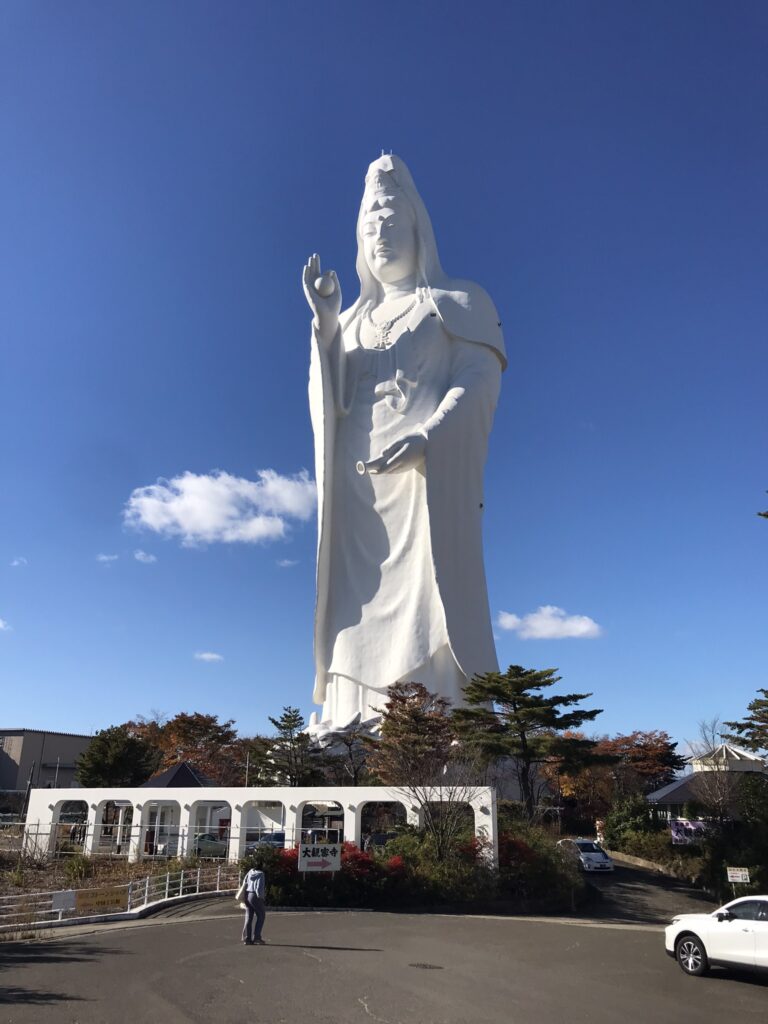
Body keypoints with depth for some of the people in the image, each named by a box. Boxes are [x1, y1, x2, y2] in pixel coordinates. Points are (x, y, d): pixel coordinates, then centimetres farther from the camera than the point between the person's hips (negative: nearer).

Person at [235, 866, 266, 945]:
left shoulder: (250, 872, 7)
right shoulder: (261, 874, -13)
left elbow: (244, 884, 11)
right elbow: (259, 888, -18)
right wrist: (261, 898, -7)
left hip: (247, 895, 7)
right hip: (255, 896, -7)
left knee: (248, 917, 11)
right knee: (261, 916, 7)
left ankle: (247, 939, 11)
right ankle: (256, 937, 4)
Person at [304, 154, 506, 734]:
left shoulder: (461, 301, 17)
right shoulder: (354, 320, 28)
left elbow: (480, 380, -2)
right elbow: (328, 402, 16)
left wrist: (426, 437, -20)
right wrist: (326, 323, 4)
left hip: (430, 471, -4)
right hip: (360, 477, 4)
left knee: (427, 595, -17)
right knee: (362, 601, -8)